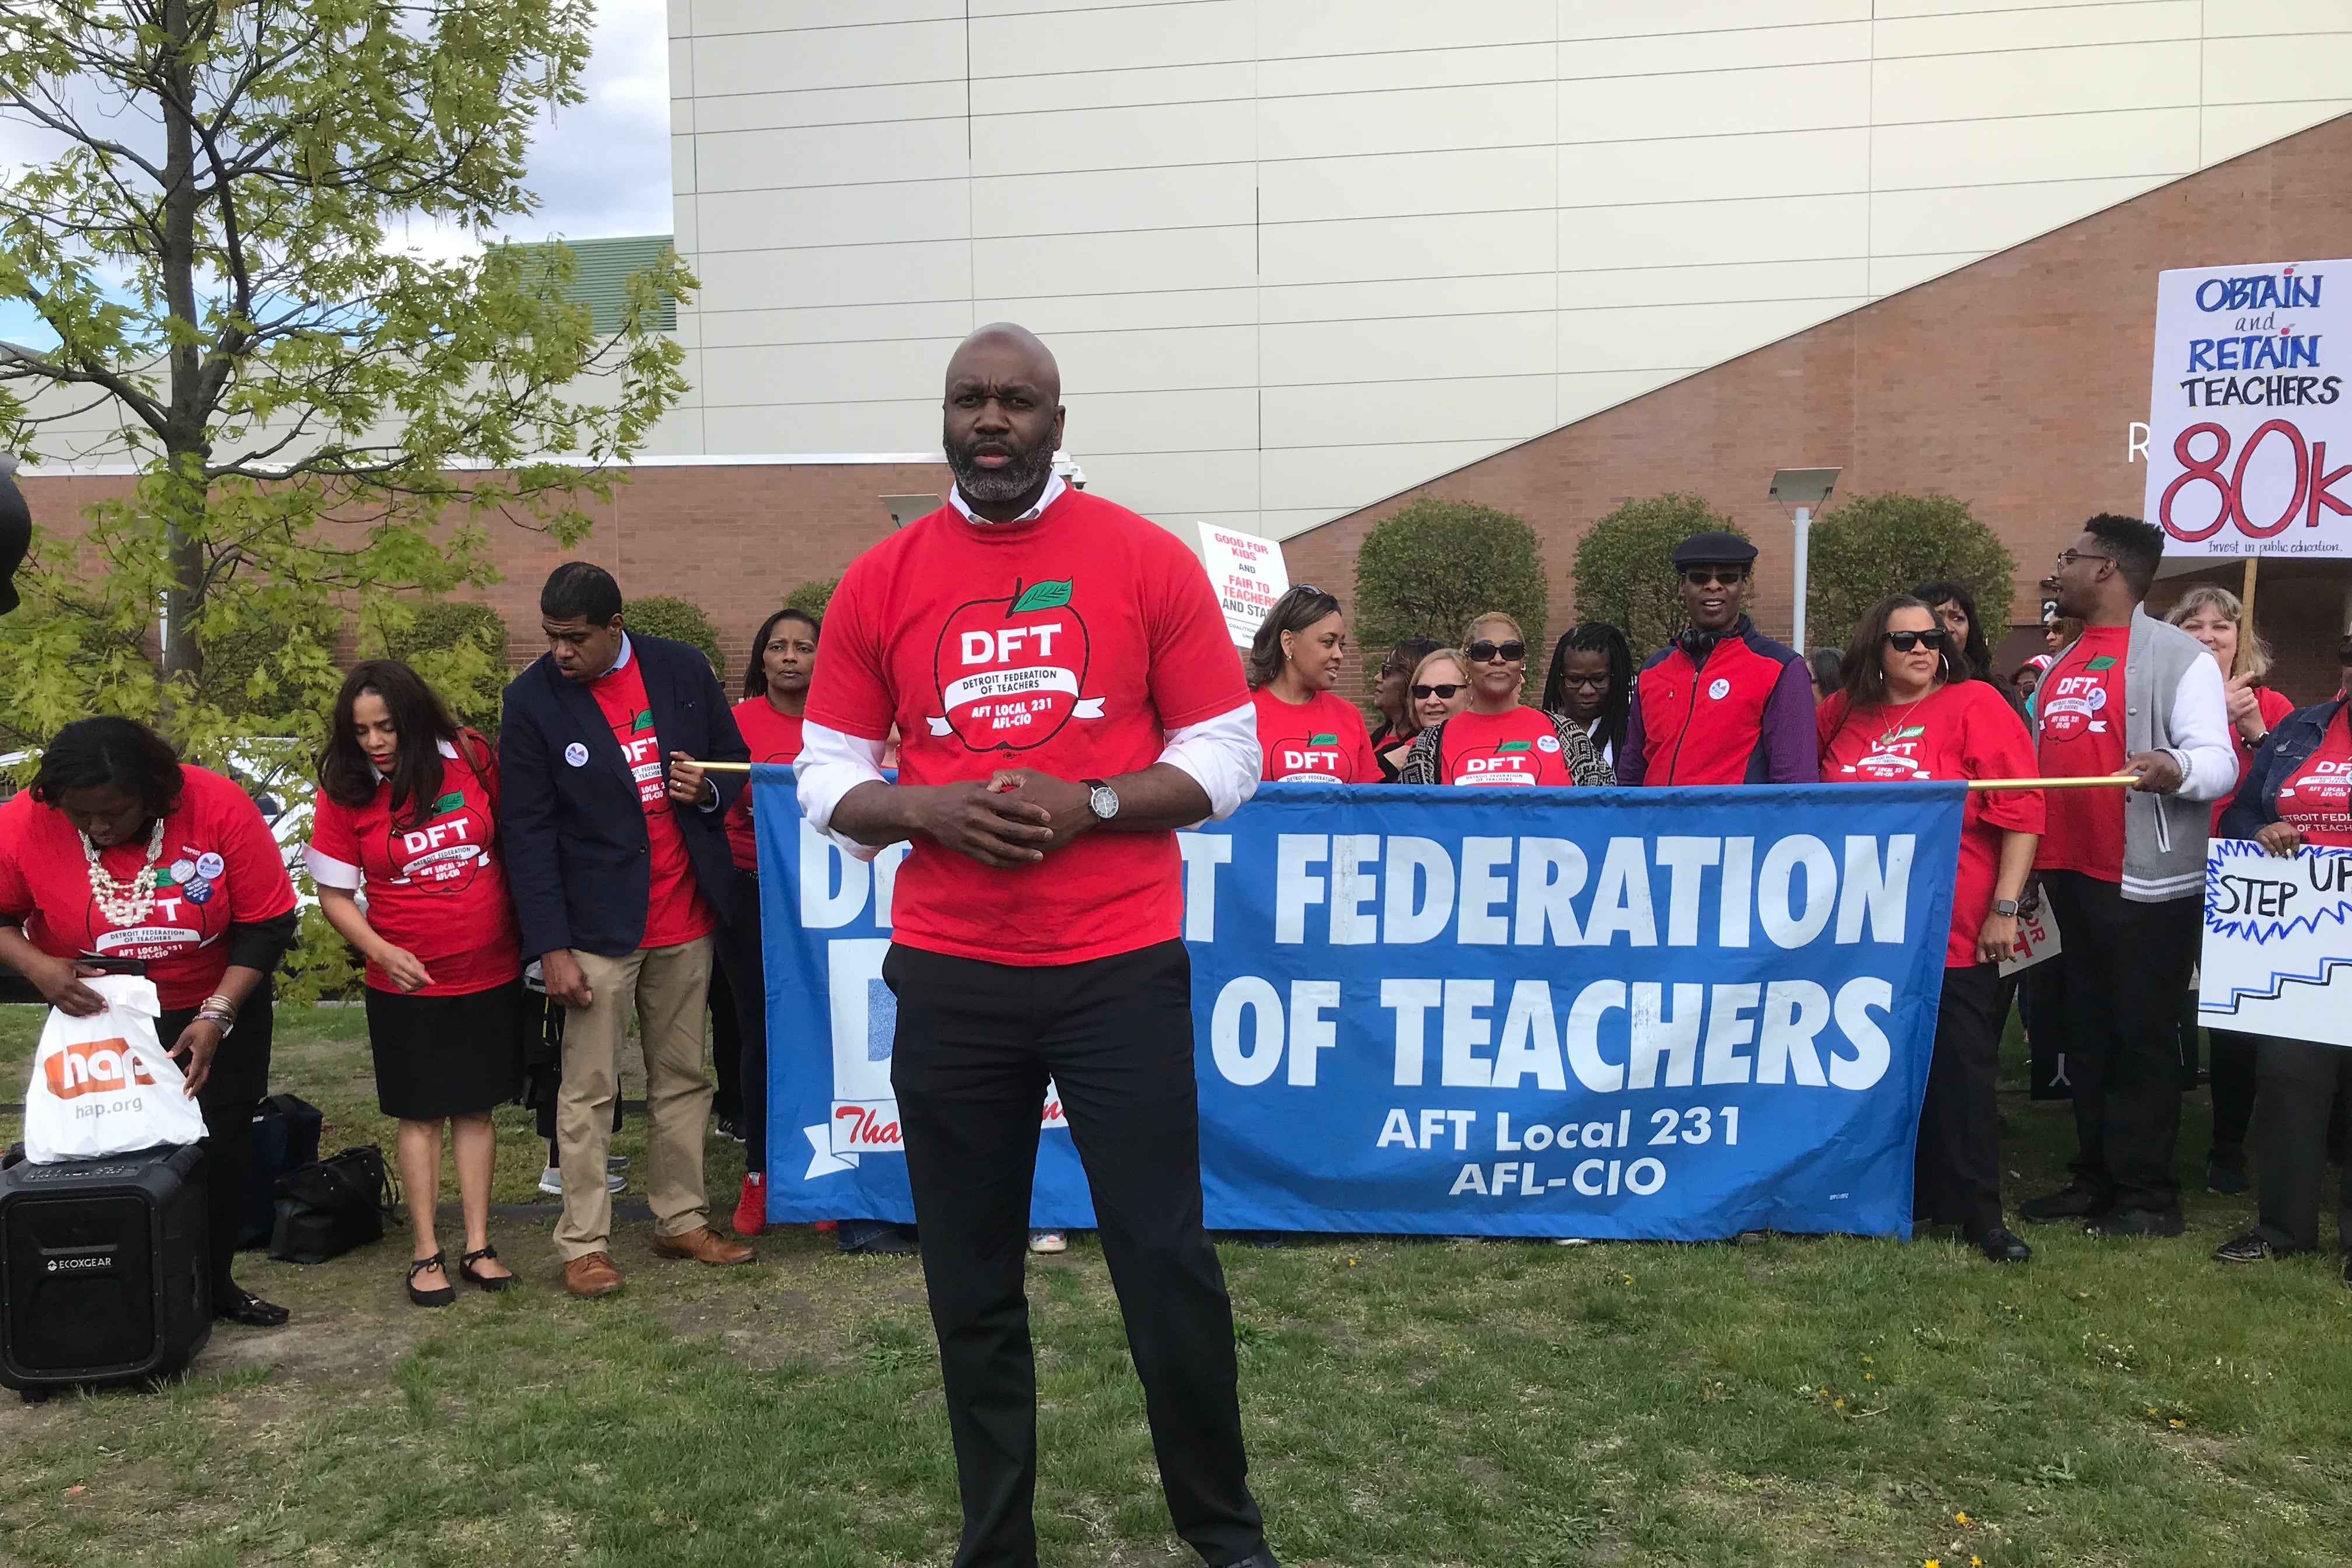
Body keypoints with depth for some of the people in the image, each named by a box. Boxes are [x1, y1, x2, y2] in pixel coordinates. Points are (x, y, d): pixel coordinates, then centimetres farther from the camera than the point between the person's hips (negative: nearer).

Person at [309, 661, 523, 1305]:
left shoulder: (470, 757, -4)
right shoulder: (345, 791, -6)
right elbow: (334, 893, -2)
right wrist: (381, 950, -17)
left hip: (491, 974, 1)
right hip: (409, 984, -1)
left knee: (474, 1109, 10)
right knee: (421, 1114, 7)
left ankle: (478, 1246, 19)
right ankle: (426, 1253, 17)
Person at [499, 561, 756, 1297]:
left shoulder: (683, 668, 1)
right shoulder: (532, 698, -7)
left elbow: (734, 760, 14)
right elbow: (527, 831, -7)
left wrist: (709, 790, -11)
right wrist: (551, 947, -12)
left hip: (685, 919, 4)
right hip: (598, 926, -3)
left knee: (683, 1078, 12)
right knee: (588, 1090, 0)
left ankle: (682, 1221, 24)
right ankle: (583, 1245, 11)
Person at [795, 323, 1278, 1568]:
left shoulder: (1147, 561, 0)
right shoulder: (879, 582, 5)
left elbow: (1225, 758, 1)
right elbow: (828, 780, 8)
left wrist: (1088, 803, -15)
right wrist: (932, 812, -12)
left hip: (1122, 969, -2)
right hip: (948, 979, 2)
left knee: (1165, 1257, 5)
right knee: (970, 1276, 12)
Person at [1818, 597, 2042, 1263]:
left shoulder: (1977, 704, -4)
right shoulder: (1841, 714, 7)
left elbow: (2021, 811, -9)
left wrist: (2004, 907, -13)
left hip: (1959, 934, -4)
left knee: (1961, 1071, 1)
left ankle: (1978, 1211, 12)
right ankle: (1909, 1198, 25)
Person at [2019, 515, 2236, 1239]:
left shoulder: (2178, 656, -7)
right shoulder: (2062, 663, 16)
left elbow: (2218, 760, -16)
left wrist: (2177, 768, -37)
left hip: (2146, 881, -8)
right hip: (2069, 874, 8)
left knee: (2142, 1036, -1)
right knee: (2086, 1032, 13)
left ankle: (2148, 1194, 8)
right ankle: (2095, 1176, 23)